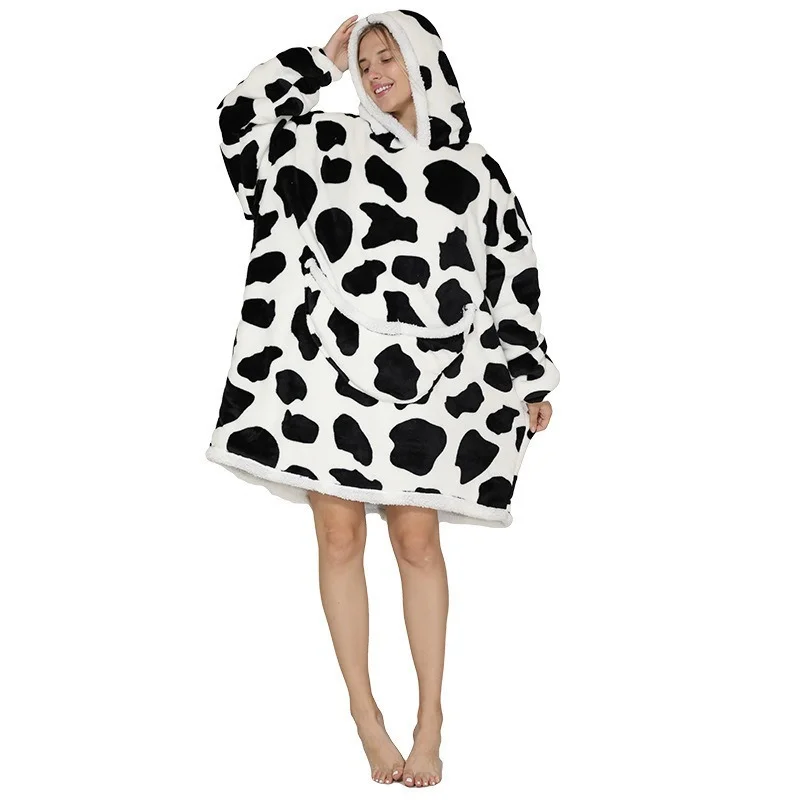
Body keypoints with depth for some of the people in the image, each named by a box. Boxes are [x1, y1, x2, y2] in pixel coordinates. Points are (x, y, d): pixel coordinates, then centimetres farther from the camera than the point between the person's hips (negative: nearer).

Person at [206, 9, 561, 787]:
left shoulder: (475, 171, 9)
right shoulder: (332, 143, 10)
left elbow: (513, 276, 10)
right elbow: (241, 115, 8)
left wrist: (532, 379, 8)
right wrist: (320, 62, 11)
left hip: (421, 383, -1)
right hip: (324, 368, 1)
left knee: (417, 539, 1)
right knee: (339, 536, 3)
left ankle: (430, 715, 12)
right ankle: (365, 712, 14)